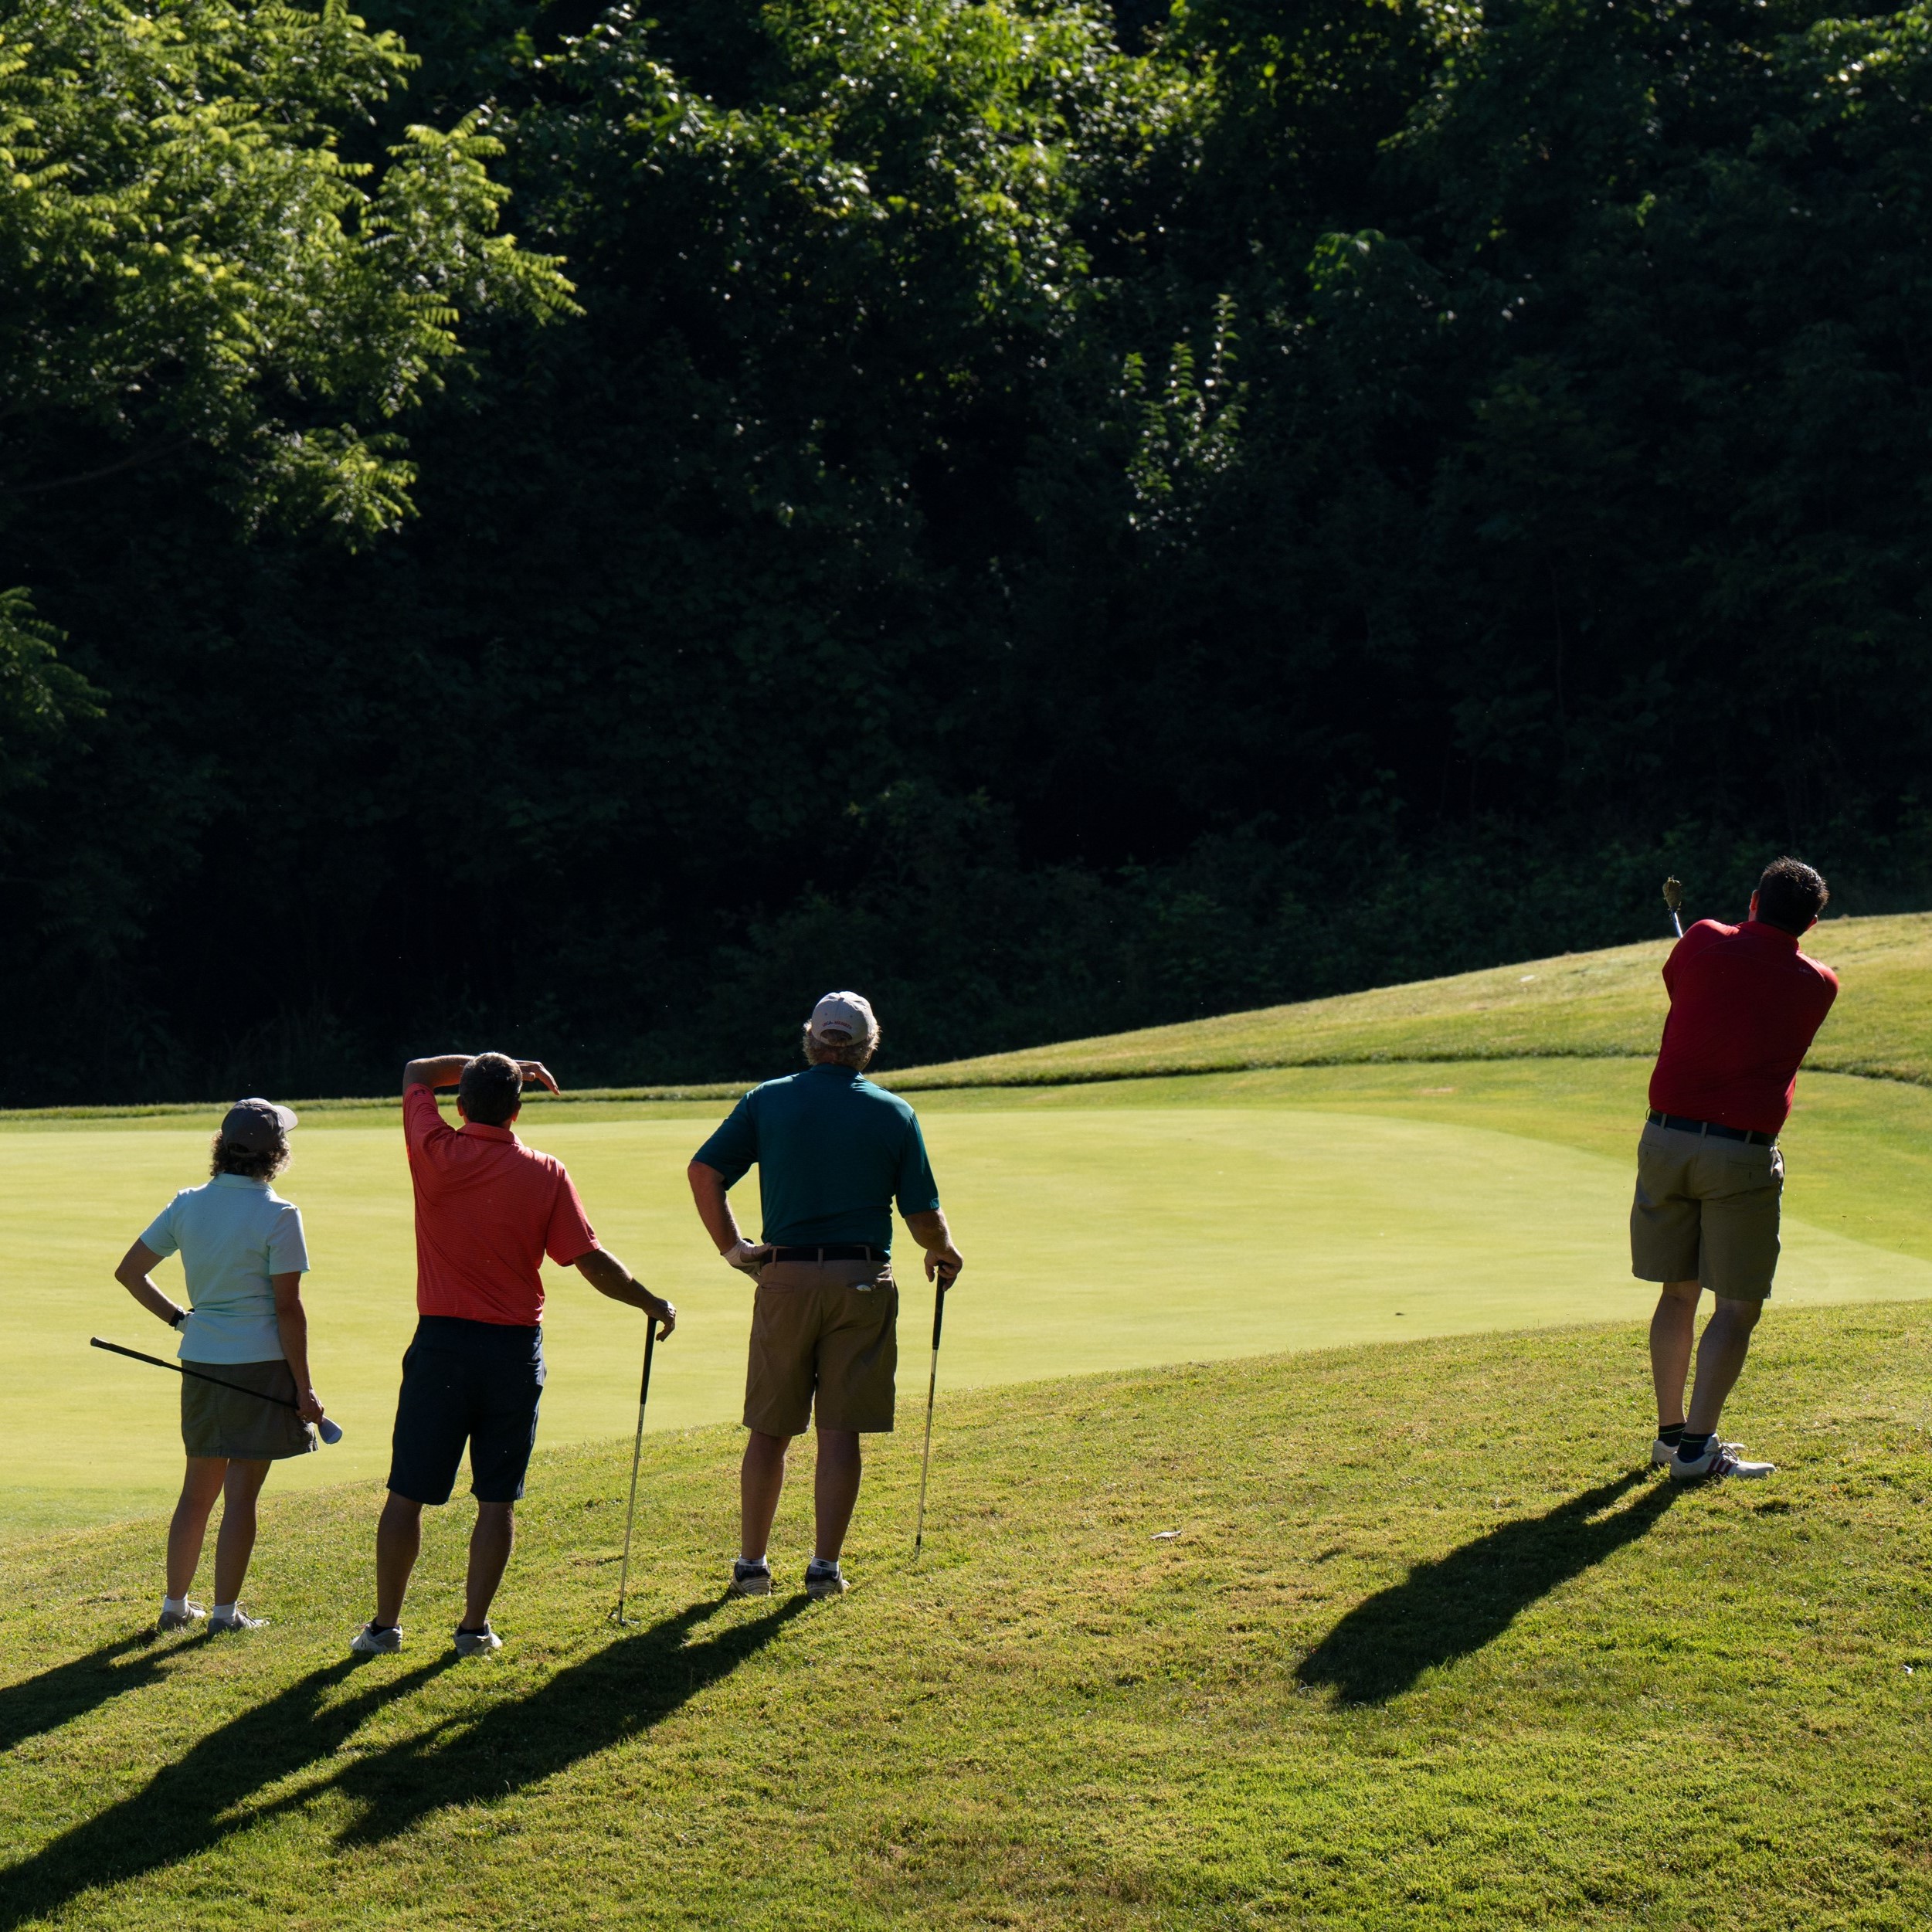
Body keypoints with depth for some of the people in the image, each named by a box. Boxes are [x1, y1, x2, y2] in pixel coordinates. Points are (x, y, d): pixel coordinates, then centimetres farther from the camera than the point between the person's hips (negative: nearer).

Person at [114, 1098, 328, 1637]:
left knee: (197, 1490, 17)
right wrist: (303, 1388, -7)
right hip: (260, 1365, -5)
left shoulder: (187, 1205, 3)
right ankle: (226, 1612, 7)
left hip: (201, 1364, 5)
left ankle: (175, 1605, 23)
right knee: (241, 1495, 2)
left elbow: (129, 1271, 8)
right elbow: (288, 1309, -12)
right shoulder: (278, 1216, -12)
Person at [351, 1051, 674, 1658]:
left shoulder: (436, 1153, -5)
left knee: (408, 1493, 7)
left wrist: (484, 1065, 18)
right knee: (498, 1498, 8)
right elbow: (593, 1263, -3)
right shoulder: (545, 1174, -5)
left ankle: (385, 1624, 12)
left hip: (441, 1341, 0)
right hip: (515, 1350, 0)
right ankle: (475, 1627, 8)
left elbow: (417, 1072, 14)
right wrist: (653, 1303, 11)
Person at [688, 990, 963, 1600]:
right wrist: (944, 1254, 23)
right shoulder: (894, 1114, 2)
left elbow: (704, 1170, -3)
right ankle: (825, 1567, 4)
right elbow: (923, 1216, 2)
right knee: (840, 1431, 4)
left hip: (784, 1280, 1)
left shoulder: (768, 1101, 4)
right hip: (862, 1281, -1)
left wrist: (731, 1247, 7)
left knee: (769, 1429, 10)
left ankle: (752, 1562, 14)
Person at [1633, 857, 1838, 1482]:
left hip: (1666, 1134, 3)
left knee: (1678, 1292, 15)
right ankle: (1697, 1447, -5)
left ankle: (1671, 1431, 21)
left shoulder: (1703, 944, 3)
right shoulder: (1817, 985, 2)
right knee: (1737, 1306, 3)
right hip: (1743, 1149, -3)